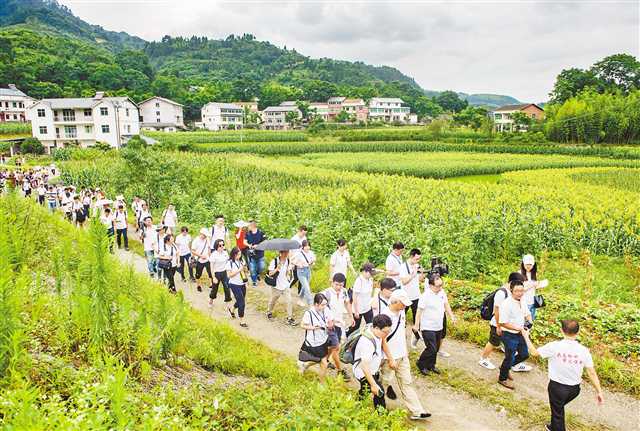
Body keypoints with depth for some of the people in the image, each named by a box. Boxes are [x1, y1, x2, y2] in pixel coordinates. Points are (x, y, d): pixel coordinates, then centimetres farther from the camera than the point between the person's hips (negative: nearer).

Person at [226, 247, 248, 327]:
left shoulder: (241, 261, 5)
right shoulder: (230, 262, -12)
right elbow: (229, 275, -14)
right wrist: (238, 270, -20)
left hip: (242, 284, 6)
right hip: (235, 285, -6)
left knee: (240, 301, 18)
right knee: (241, 303, -7)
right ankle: (242, 321, 5)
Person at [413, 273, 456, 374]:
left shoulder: (442, 292, -1)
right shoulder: (425, 296, -22)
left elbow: (446, 304, 14)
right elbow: (419, 311, -19)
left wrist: (452, 316, 10)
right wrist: (416, 325, -19)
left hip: (439, 327, 7)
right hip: (428, 327, -7)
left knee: (436, 348, 17)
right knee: (431, 349, -7)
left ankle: (431, 365, 37)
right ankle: (421, 364, 16)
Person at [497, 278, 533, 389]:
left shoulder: (522, 301, -2)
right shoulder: (506, 304, -26)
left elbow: (527, 314, 13)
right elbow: (503, 323, -24)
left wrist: (529, 322, -8)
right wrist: (518, 328, -27)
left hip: (520, 334, 8)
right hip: (509, 335, -8)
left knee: (524, 354, 20)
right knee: (510, 357, 8)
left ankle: (505, 367, 42)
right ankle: (503, 378, 32)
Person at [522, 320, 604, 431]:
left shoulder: (554, 346, -22)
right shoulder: (584, 351, -13)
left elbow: (534, 352, -9)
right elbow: (592, 373, -8)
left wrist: (526, 336, 5)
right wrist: (599, 392, 4)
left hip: (557, 387, -4)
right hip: (574, 388, 4)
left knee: (557, 412, 17)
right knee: (558, 407, 30)